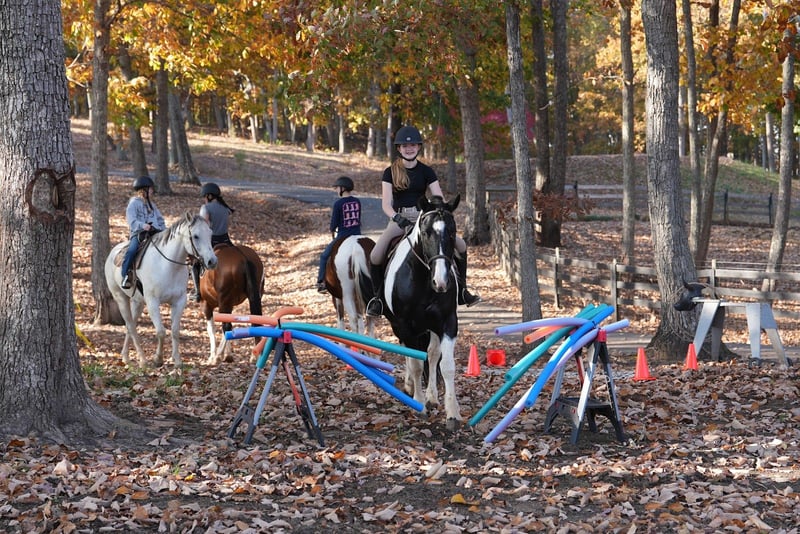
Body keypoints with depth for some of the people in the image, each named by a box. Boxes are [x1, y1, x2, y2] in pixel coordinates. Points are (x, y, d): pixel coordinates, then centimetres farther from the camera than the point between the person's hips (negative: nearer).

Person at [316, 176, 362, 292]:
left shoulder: (338, 203, -12)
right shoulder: (357, 202, 5)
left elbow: (334, 223, -7)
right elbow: (359, 220, 11)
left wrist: (332, 235, 11)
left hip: (342, 236, -5)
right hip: (357, 235, 5)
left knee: (324, 256, 13)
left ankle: (321, 282, 10)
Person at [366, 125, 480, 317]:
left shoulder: (426, 172, 7)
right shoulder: (390, 173, 2)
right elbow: (386, 204, -6)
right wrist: (398, 219, -25)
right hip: (398, 219, -2)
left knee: (460, 245, -14)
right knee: (376, 255, -25)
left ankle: (461, 289, 1)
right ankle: (377, 296, -4)